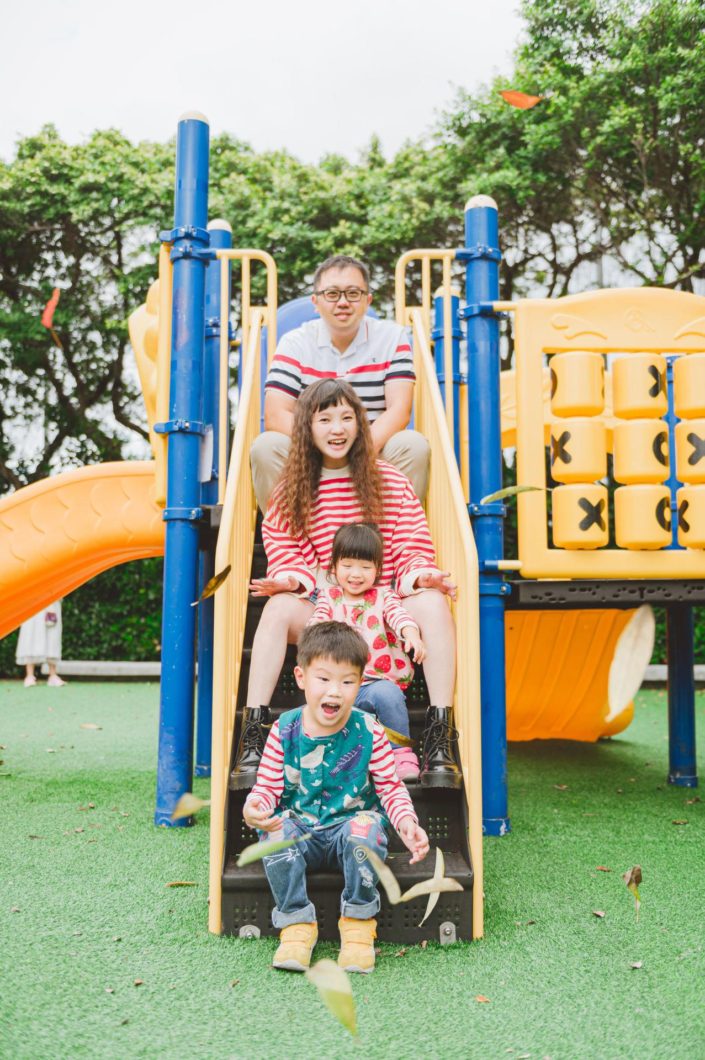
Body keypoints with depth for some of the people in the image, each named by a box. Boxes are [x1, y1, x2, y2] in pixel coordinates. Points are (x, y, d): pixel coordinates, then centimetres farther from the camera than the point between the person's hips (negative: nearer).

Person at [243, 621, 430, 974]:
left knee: (366, 829, -34)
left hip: (351, 825, -1)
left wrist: (407, 823, -21)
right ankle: (296, 924, -11)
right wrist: (254, 809, -25)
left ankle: (358, 924, -12)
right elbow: (268, 786, -2)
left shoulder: (369, 732, -7)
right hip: (299, 829, 1)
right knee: (275, 835, -31)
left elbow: (391, 787, -2)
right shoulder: (284, 730, -5)